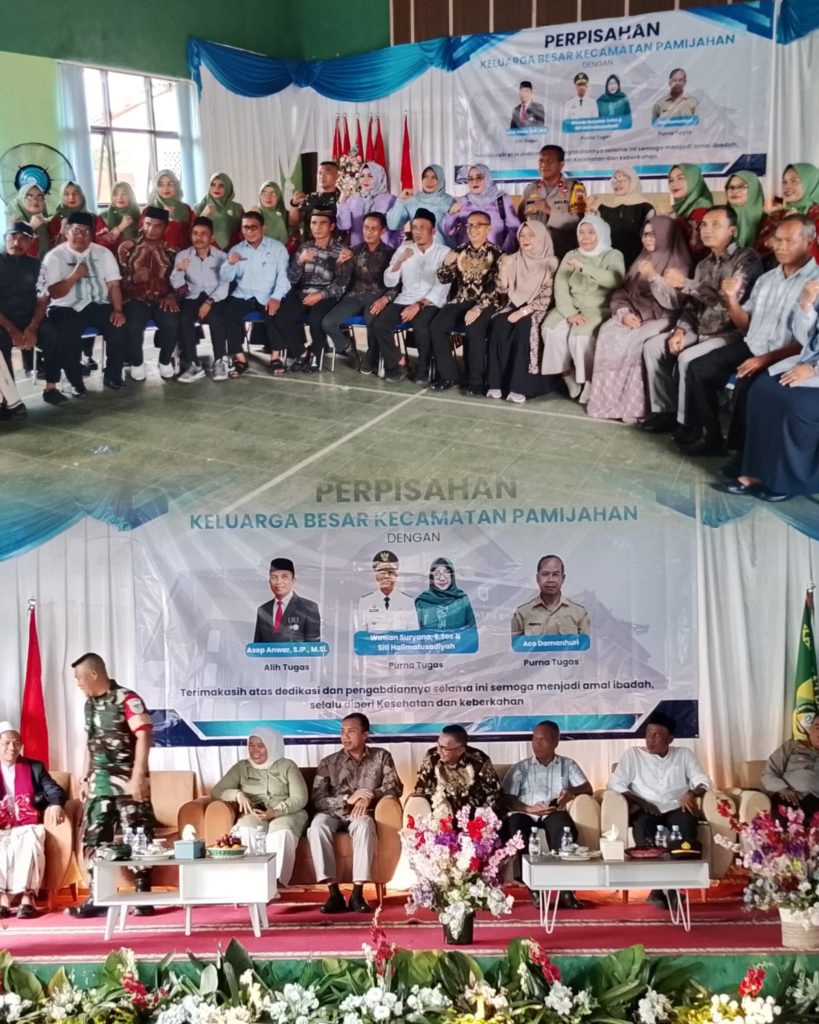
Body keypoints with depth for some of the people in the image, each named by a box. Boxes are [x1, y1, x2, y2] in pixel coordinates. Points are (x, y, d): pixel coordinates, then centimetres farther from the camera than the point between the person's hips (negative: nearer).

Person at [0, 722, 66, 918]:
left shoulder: (35, 767, 15)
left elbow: (55, 791, 7)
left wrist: (56, 804, -18)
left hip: (27, 826, 0)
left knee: (30, 843, -34)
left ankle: (27, 897, -38)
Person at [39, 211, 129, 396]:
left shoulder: (103, 253, 8)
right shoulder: (54, 257, -2)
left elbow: (113, 284, 3)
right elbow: (54, 293, -9)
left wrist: (117, 310, -13)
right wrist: (74, 276, -22)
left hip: (98, 305, 3)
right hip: (66, 309, -3)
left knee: (119, 328, -24)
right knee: (66, 337, -31)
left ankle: (112, 375, -2)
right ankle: (76, 382, -9)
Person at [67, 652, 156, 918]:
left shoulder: (127, 699, -11)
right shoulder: (90, 704, 12)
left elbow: (144, 737, -17)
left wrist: (138, 777, -22)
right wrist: (85, 779, 17)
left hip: (127, 781, -7)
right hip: (99, 782, 7)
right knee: (94, 839, 5)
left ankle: (143, 897, 3)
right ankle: (99, 897, 11)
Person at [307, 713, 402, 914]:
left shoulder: (381, 756, 8)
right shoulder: (328, 762, 6)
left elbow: (395, 787, -2)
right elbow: (317, 799, -3)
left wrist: (370, 796, -20)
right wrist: (347, 799, -18)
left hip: (361, 815, -1)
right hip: (334, 814, 1)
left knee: (363, 824, -38)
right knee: (317, 824, -34)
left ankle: (357, 893, -36)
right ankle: (334, 893, -34)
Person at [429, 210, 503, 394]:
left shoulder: (496, 254, -3)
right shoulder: (460, 251, 12)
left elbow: (495, 286, -13)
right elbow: (444, 279, 14)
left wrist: (478, 308, -26)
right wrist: (447, 263, -9)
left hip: (486, 303, -5)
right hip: (461, 300, 5)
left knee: (474, 329, -34)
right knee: (437, 326, -21)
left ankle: (476, 380, -20)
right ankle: (448, 375, -8)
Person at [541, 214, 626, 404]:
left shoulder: (613, 256, 4)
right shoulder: (570, 256, 15)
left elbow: (615, 280, -19)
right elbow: (560, 288, 2)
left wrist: (584, 267, -27)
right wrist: (570, 313, -16)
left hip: (600, 310, -4)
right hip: (573, 309, 4)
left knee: (581, 334, -33)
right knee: (552, 329, -26)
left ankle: (590, 385, -17)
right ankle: (571, 382, -13)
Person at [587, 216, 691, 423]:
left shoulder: (678, 263, -1)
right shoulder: (642, 260, 18)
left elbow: (674, 302, -14)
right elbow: (621, 293, 13)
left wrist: (653, 277, -24)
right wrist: (624, 313, -8)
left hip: (660, 320, -5)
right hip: (633, 317, 6)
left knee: (633, 342, -34)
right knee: (608, 334, -25)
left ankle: (633, 406, -26)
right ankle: (607, 401, -23)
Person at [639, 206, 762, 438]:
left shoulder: (746, 258, -12)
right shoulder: (704, 264, 14)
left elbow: (729, 298, -24)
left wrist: (685, 284, -22)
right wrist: (681, 330, -4)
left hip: (730, 333, -8)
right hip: (701, 330, 8)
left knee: (687, 358, -30)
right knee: (652, 347, -2)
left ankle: (687, 421, -14)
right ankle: (666, 410, 3)